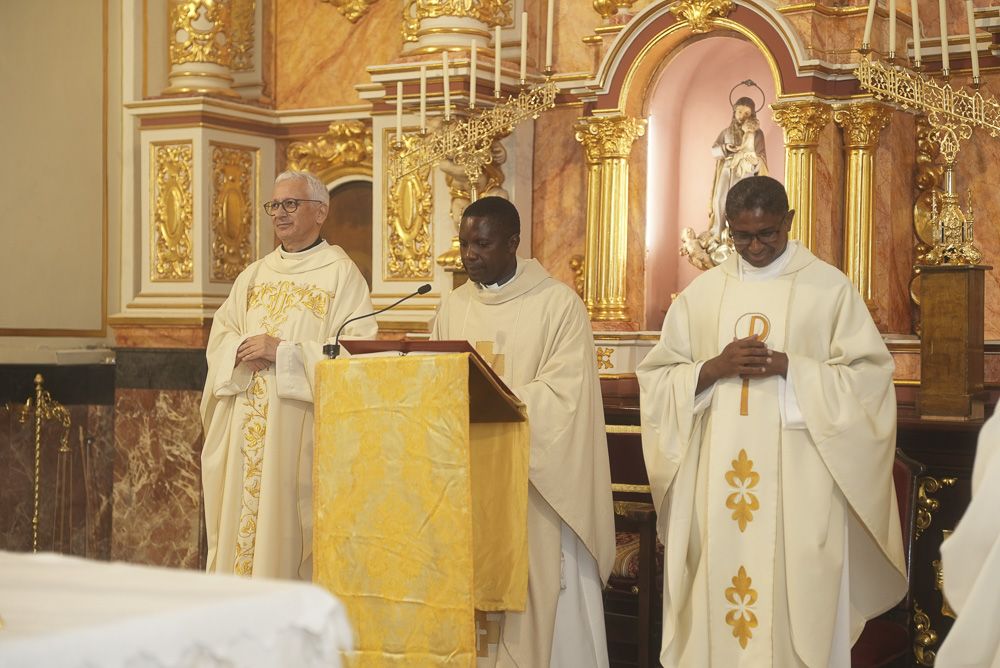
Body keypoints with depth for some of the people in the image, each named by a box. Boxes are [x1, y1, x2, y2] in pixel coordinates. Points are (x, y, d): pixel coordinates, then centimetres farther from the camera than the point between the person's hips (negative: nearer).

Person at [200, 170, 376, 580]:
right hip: (245, 427, 6)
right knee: (240, 514, 5)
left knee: (289, 526, -6)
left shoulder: (341, 274, -2)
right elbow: (219, 335, 13)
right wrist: (244, 349, -10)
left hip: (300, 427, -6)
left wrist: (283, 351, -17)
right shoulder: (253, 276, 18)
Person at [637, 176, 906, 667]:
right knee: (715, 585, 3)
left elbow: (868, 377, -3)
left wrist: (790, 367, -15)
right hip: (715, 476, 3)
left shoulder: (830, 288, 2)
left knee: (795, 594, -3)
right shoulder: (702, 292, 10)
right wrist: (714, 368, -10)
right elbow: (656, 378, 8)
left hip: (797, 478, -2)